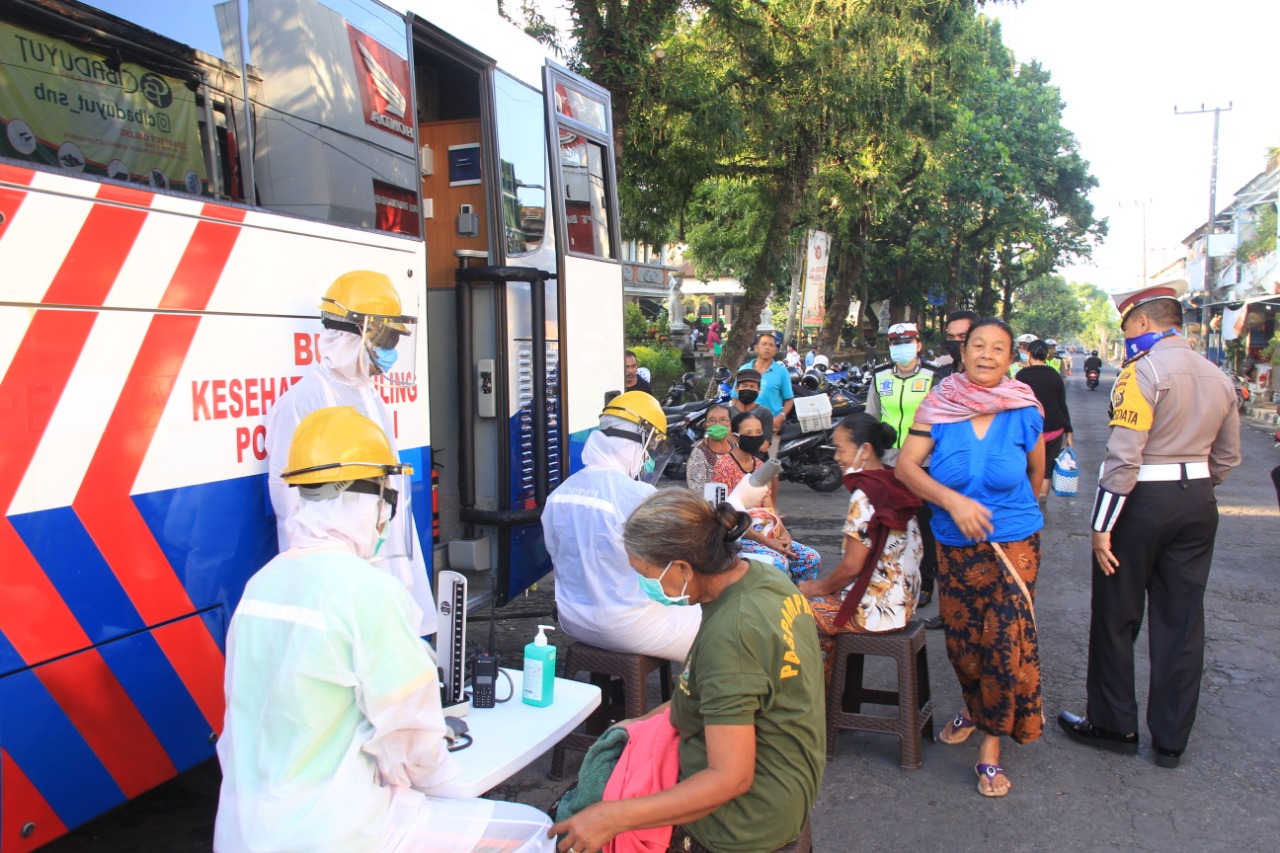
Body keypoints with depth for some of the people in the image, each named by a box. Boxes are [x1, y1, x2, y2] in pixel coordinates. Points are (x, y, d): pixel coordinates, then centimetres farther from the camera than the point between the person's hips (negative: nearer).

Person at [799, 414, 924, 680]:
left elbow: (852, 566, -21)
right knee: (821, 600, 23)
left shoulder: (864, 495, -20)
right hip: (901, 600, 9)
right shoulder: (895, 486, 5)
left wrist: (817, 587, -2)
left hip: (875, 609, -9)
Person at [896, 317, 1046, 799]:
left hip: (1013, 545, -1)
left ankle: (992, 744, 14)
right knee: (960, 638, 13)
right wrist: (952, 500, -21)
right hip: (954, 546, 2)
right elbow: (905, 466, -11)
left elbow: (1035, 475, 10)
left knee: (1007, 641, -4)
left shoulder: (1025, 413, -6)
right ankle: (974, 707, 43)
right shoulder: (938, 407, -7)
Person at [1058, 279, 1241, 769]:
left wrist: (1102, 526, -16)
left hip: (1143, 503, -7)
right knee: (1181, 623, 11)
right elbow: (1227, 457, 16)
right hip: (1198, 506, 7)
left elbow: (1124, 456, -20)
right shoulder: (1217, 377, 9)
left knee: (1116, 618, 8)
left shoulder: (1143, 371, -14)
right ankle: (1171, 740, 19)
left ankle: (1113, 725, 20)